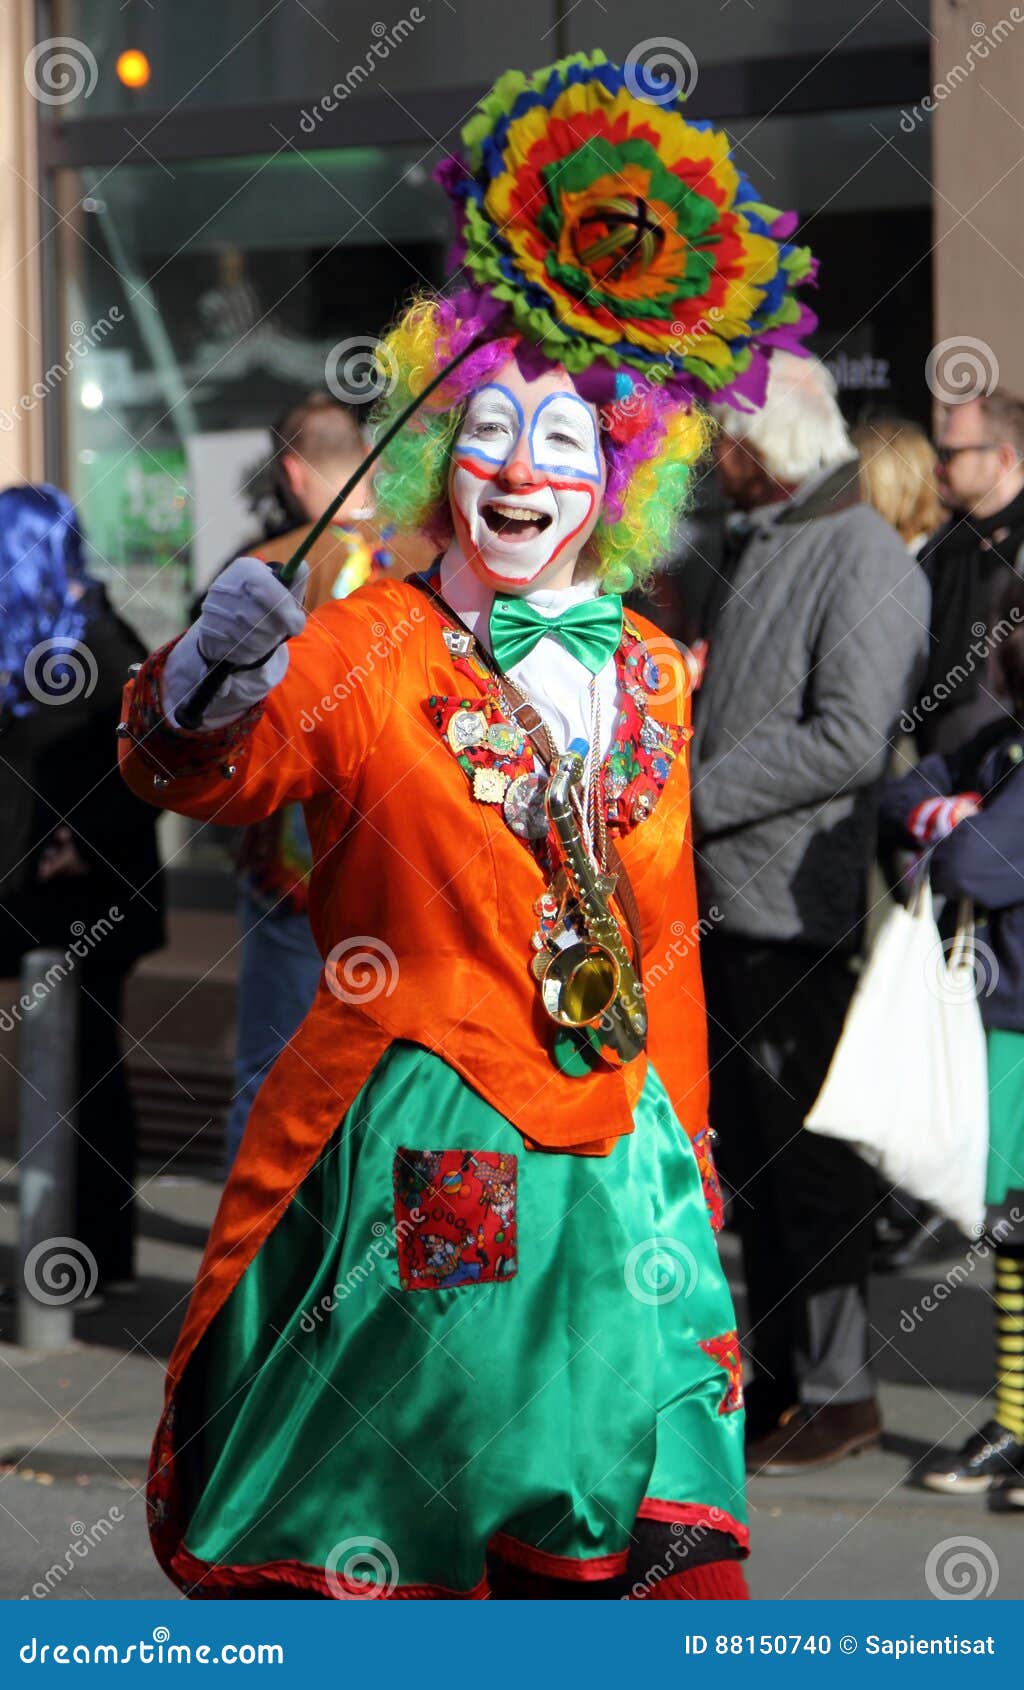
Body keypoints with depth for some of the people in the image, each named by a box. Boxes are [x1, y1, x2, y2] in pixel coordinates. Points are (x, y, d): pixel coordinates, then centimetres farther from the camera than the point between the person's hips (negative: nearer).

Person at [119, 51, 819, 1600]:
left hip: (613, 1165, 4)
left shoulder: (650, 677, 11)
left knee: (595, 1540, 9)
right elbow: (214, 778, -21)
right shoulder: (364, 649, -3)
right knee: (359, 1528, 1)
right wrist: (201, 698, -43)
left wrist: (683, 1164, 20)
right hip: (410, 1162, -4)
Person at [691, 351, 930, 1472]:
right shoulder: (763, 547, 16)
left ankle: (838, 1391, 6)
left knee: (815, 1162, -2)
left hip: (804, 909, -9)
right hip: (730, 905, 9)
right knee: (751, 1158, 14)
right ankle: (778, 1375, 23)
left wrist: (701, 793, -18)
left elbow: (850, 739, -22)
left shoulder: (864, 559, -13)